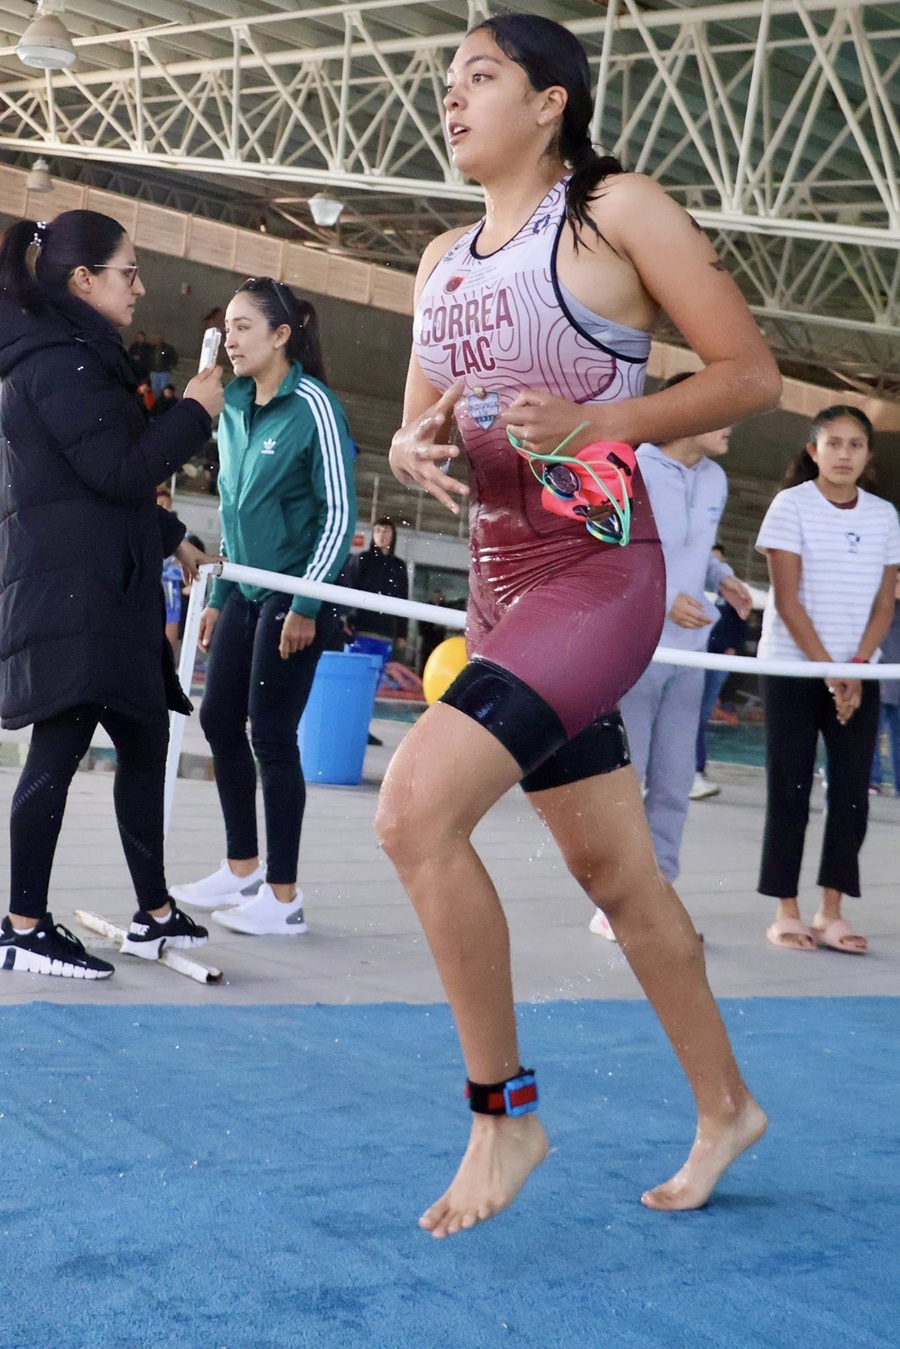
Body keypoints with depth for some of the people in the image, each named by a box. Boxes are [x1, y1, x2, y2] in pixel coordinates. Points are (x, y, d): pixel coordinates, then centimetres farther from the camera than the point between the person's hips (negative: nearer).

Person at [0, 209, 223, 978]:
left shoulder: (76, 356, 19)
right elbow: (119, 471, -18)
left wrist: (172, 540, 27)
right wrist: (195, 413, -7)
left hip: (100, 590, 11)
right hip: (68, 591, -11)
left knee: (144, 740, 12)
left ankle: (154, 913, 19)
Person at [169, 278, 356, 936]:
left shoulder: (313, 405, -13)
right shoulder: (233, 410, 9)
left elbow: (340, 512, -14)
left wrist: (307, 603, -17)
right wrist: (218, 598, 18)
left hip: (293, 597, -8)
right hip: (244, 592, 8)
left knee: (272, 735, -5)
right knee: (220, 721, 10)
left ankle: (284, 897, 4)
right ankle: (243, 869, 24)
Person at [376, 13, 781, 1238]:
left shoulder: (614, 210, -5)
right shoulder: (443, 261, 15)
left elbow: (750, 373, -8)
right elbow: (415, 428, 21)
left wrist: (589, 423, -19)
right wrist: (415, 452, -4)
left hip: (599, 574, -8)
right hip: (500, 581, 8)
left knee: (417, 808, -23)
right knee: (614, 872, 13)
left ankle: (504, 1111, -8)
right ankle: (725, 1106, 29)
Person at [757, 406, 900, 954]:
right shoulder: (791, 506, -6)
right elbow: (788, 599, -10)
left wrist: (855, 670, -9)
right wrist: (827, 669, -15)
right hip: (793, 669, -4)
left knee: (853, 792, 1)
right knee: (790, 790, -2)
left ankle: (832, 914, 8)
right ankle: (786, 913, 5)